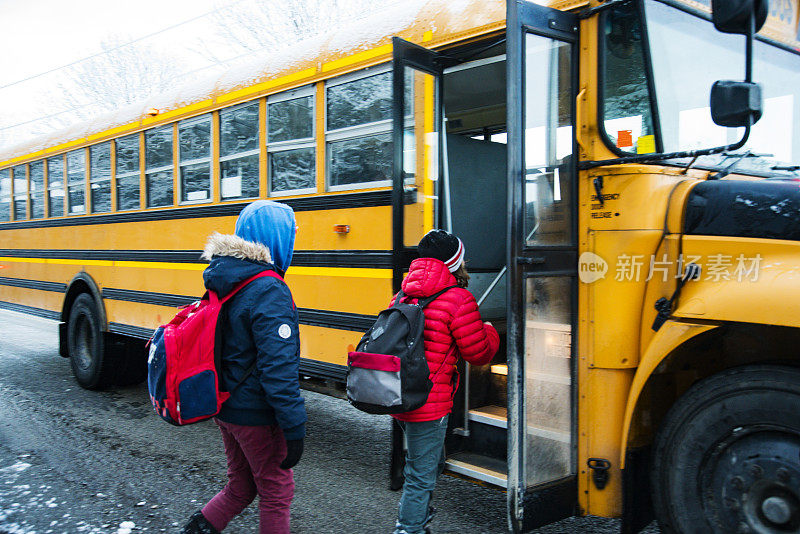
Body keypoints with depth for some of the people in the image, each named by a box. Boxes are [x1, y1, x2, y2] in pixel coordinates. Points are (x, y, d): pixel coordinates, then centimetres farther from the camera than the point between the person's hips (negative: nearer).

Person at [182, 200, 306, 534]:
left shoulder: (222, 280, 6)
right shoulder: (268, 291, -23)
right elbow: (278, 368, -27)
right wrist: (294, 430, -23)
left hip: (226, 405, 8)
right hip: (256, 416, -8)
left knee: (240, 487, 23)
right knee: (276, 492, 10)